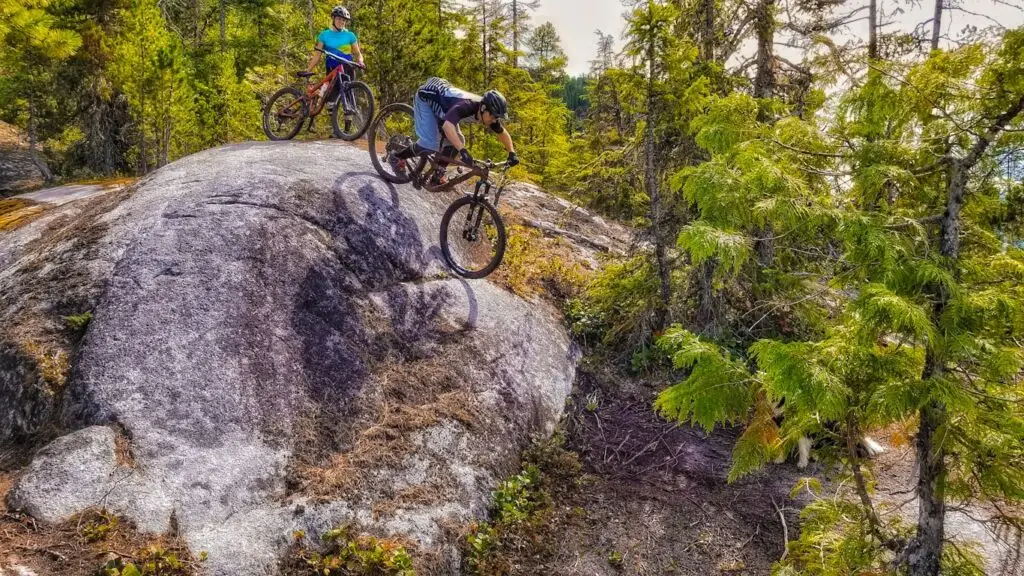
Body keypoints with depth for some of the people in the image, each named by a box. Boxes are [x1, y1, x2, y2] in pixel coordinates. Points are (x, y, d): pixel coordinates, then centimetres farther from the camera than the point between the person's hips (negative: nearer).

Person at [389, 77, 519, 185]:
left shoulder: (487, 113, -17)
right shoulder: (466, 105, -41)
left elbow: (503, 133, 1)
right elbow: (448, 126, -57)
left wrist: (512, 153, -8)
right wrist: (463, 151, -62)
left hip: (439, 104, 8)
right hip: (426, 98, -8)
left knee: (457, 141, -1)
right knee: (430, 144, -20)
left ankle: (437, 178, 10)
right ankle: (397, 158, 2)